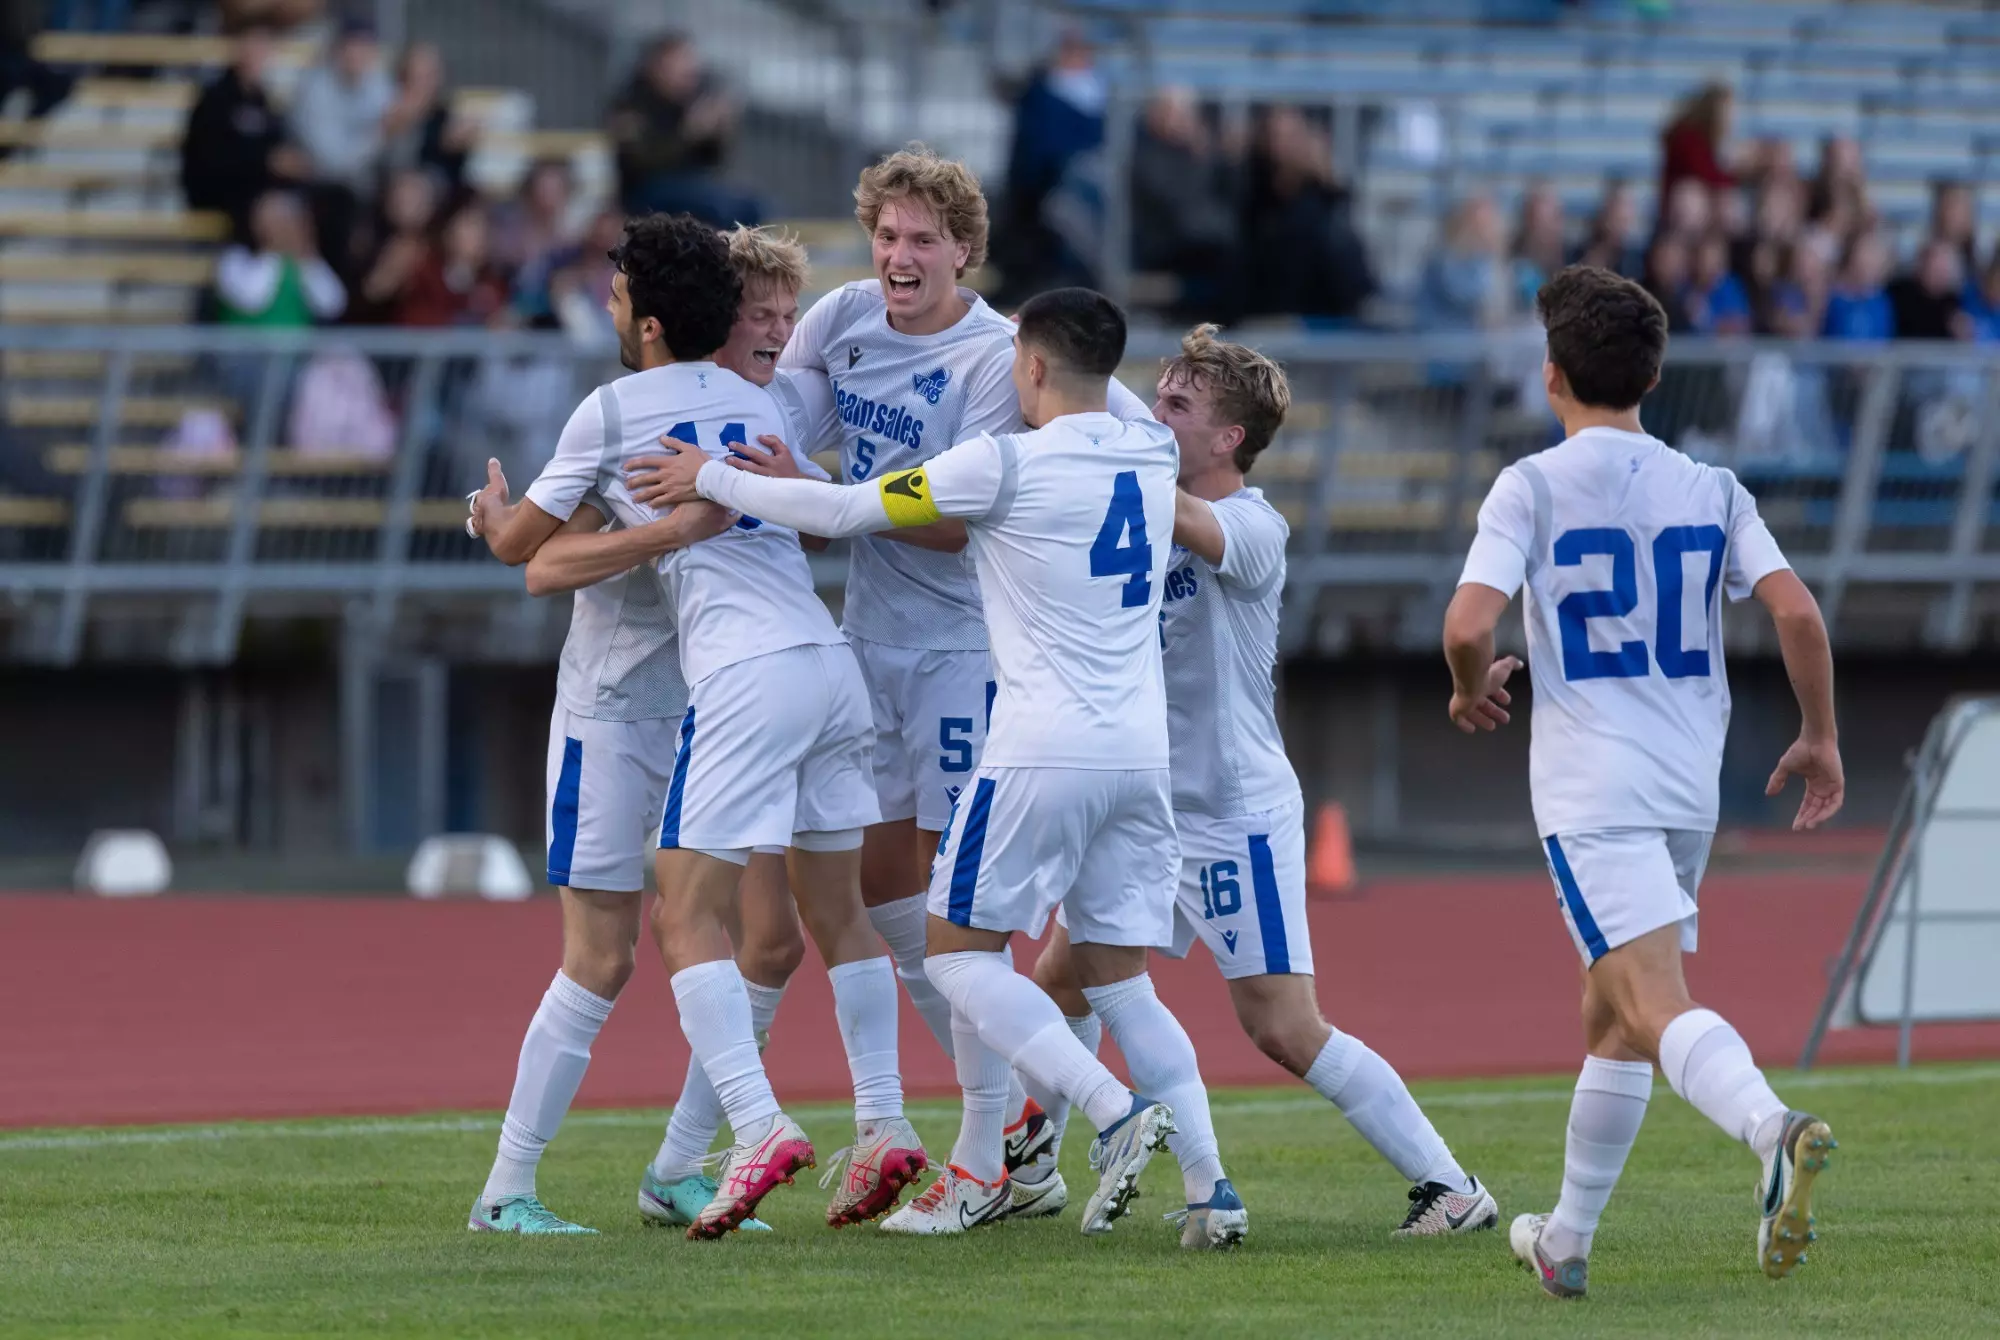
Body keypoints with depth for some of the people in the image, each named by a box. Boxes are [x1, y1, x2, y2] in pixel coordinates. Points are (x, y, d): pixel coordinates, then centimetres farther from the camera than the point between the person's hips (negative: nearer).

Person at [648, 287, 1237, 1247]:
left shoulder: (1007, 464, -9)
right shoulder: (1152, 455, 9)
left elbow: (848, 512, -7)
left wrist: (717, 480, 6)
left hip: (1045, 750, -6)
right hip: (1142, 753, 6)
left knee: (960, 949, 4)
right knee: (1116, 978, 11)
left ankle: (1117, 1113, -14)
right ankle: (1209, 1185, -3)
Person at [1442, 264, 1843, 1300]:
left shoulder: (1533, 487, -5)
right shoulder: (1712, 490, 7)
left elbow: (1469, 626, -15)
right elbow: (1796, 611, -3)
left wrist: (1472, 693, 7)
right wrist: (1820, 738, 9)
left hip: (1591, 790, -6)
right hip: (1691, 787, 6)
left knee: (1655, 1007, -17)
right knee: (1611, 1016, 19)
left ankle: (1774, 1129, -44)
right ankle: (1566, 1241, 27)